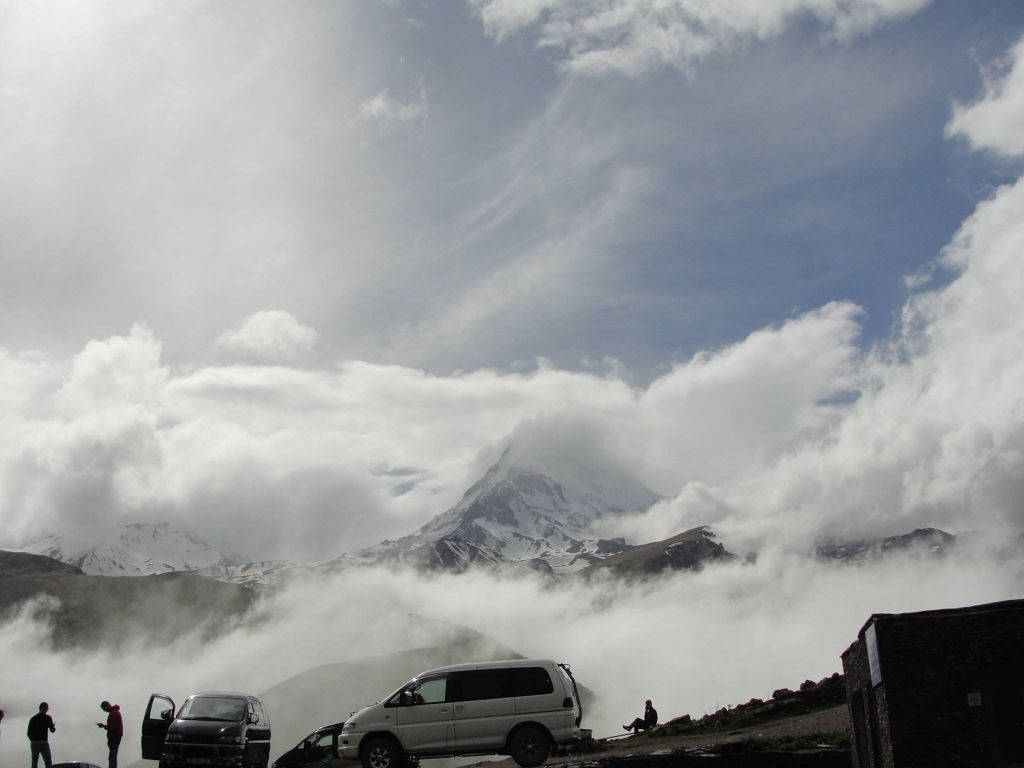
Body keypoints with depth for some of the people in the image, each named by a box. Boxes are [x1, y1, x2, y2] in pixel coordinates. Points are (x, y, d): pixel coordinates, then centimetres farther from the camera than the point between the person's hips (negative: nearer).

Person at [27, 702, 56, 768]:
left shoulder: (32, 718, 10)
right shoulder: (47, 718, -4)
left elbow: (29, 733, 9)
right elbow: (52, 730, -1)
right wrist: (54, 727, 21)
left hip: (34, 743, 5)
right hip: (43, 743, -5)